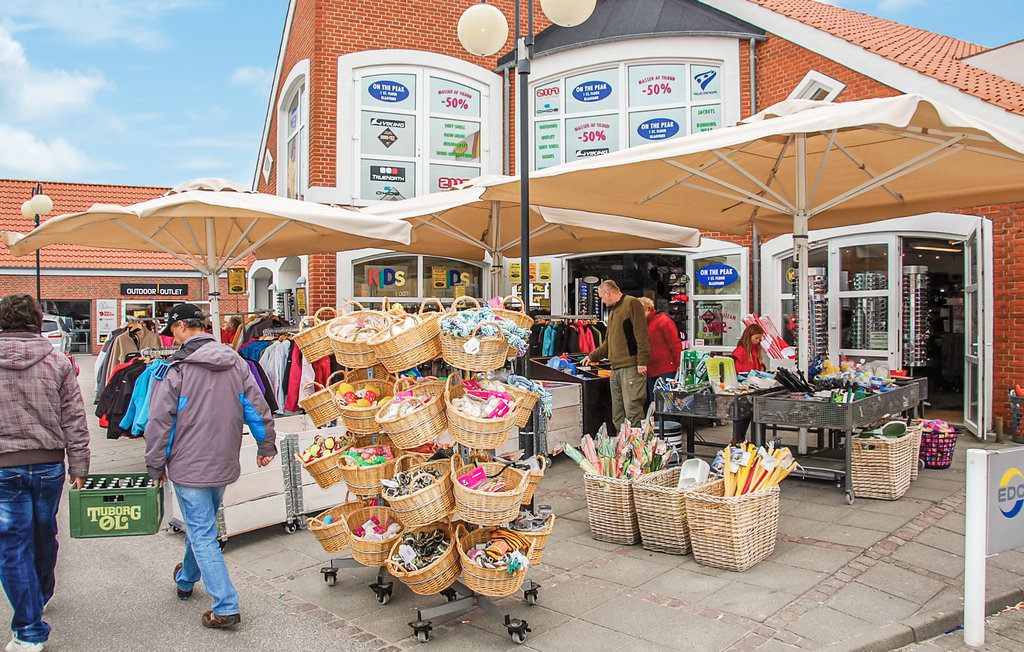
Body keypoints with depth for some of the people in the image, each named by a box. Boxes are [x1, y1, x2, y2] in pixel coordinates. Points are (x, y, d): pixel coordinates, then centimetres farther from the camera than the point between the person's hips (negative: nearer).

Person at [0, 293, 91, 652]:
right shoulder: (57, 361, -4)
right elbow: (74, 419, -3)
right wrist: (79, 467, 3)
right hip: (49, 464, 2)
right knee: (44, 534, 21)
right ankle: (42, 596, 44)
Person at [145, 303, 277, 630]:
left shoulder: (176, 368, -14)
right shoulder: (236, 363, 2)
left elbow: (159, 421, -12)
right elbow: (257, 408, 6)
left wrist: (156, 465, -2)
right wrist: (266, 446, 17)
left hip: (190, 467, -6)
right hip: (224, 465, 6)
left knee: (202, 534, 0)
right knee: (202, 525, 25)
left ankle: (226, 607, -1)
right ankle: (186, 580, 47)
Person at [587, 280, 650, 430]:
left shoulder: (631, 303, -4)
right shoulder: (612, 312, 25)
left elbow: (641, 334, -14)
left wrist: (642, 361, -20)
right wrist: (592, 357, 31)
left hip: (631, 367, -9)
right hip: (616, 369, 9)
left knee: (633, 413, -12)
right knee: (617, 416, 8)